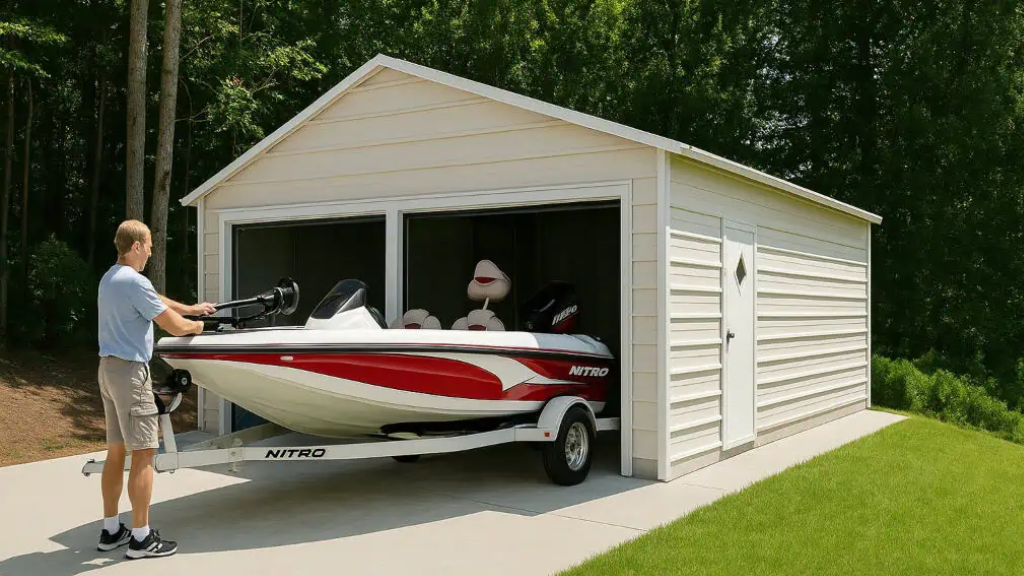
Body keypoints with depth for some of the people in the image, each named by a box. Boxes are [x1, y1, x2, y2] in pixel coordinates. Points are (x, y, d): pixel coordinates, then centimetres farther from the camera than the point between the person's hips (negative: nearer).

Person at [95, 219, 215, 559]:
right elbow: (174, 327, -13)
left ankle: (111, 530, 20)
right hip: (130, 370, -10)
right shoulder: (134, 281, -17)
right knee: (143, 453, -5)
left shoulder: (110, 278, 13)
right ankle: (141, 538, -2)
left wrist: (190, 309, 32)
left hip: (109, 368, 10)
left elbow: (153, 301, 27)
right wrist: (197, 326, 6)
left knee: (116, 451, 14)